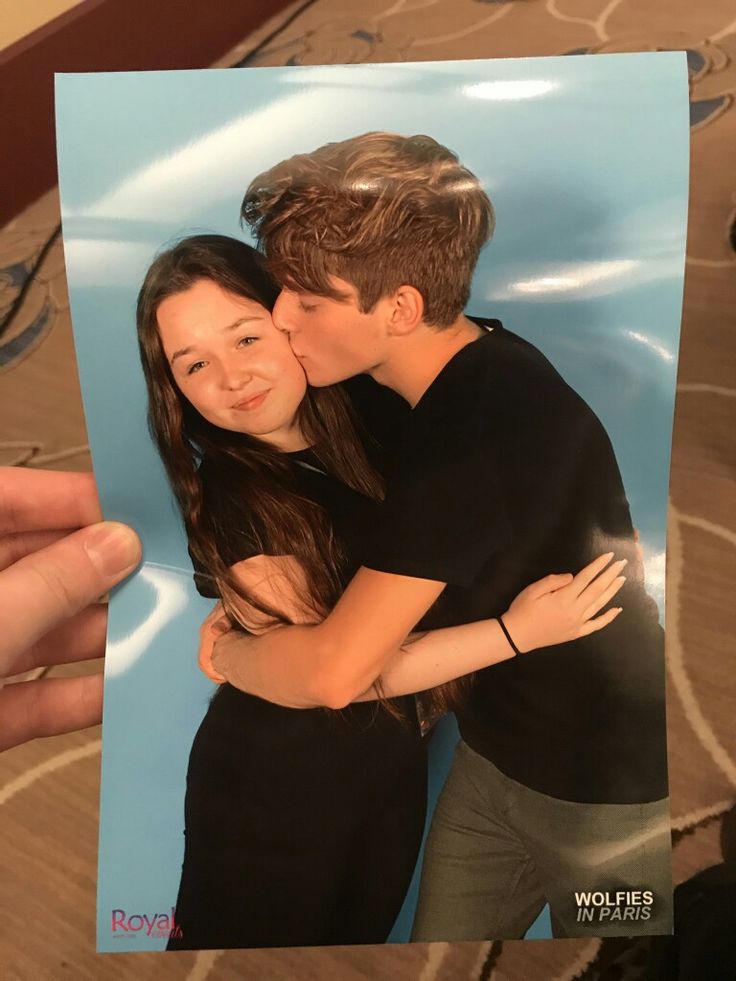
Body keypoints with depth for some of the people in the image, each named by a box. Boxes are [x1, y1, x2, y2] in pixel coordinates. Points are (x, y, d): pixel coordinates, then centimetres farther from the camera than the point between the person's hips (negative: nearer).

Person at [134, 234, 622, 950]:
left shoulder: (360, 426, -7)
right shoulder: (227, 501, -23)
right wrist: (517, 632, -24)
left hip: (391, 757, 5)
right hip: (275, 784, -5)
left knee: (364, 929, 25)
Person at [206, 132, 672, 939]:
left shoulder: (474, 438, -32)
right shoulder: (475, 365, -4)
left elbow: (331, 672, -32)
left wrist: (223, 651, -11)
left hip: (607, 789, -7)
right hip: (499, 749, 8)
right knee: (444, 939, 20)